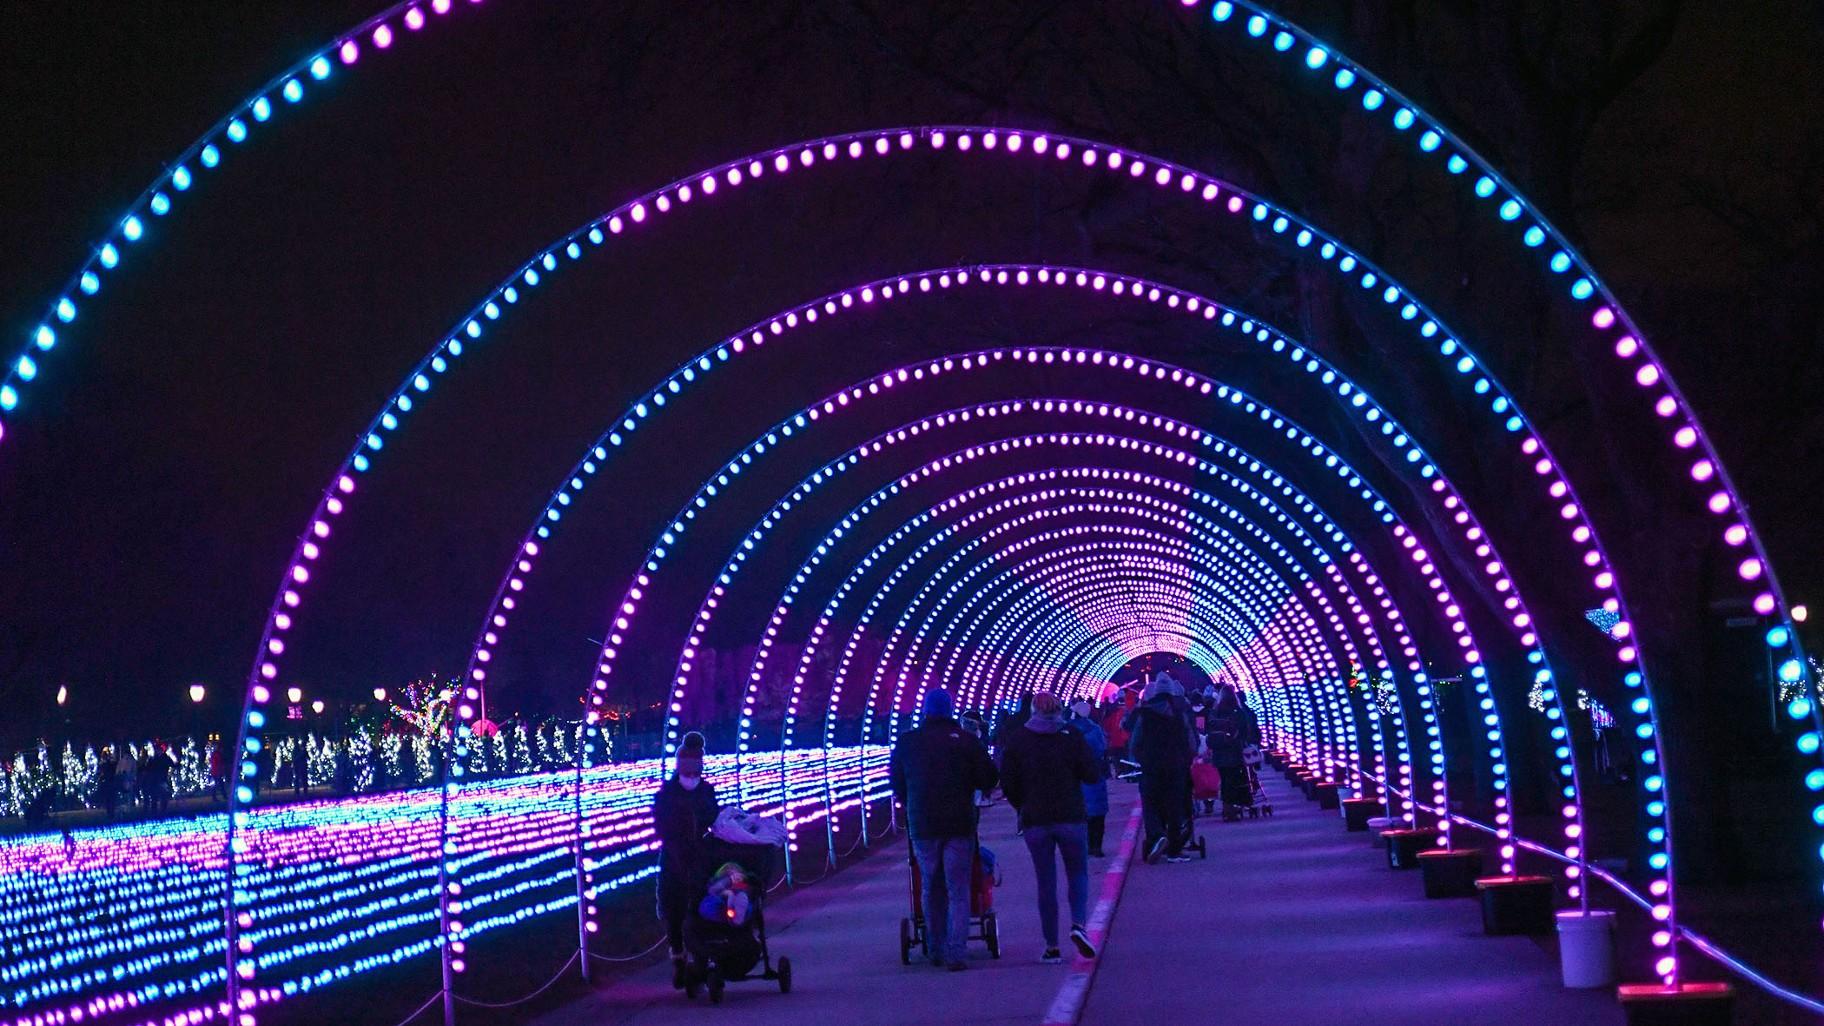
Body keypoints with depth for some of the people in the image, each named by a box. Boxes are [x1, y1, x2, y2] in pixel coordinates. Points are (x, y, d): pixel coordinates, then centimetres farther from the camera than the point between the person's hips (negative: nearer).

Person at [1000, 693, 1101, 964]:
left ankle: (1051, 946, 4)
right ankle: (1078, 924, -13)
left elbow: (1007, 784, -1)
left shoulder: (1017, 741, -1)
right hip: (1071, 817, -1)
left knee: (1046, 882, 6)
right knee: (1077, 874, 12)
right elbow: (1093, 775, -4)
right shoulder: (1072, 738, -4)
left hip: (1034, 820, 1)